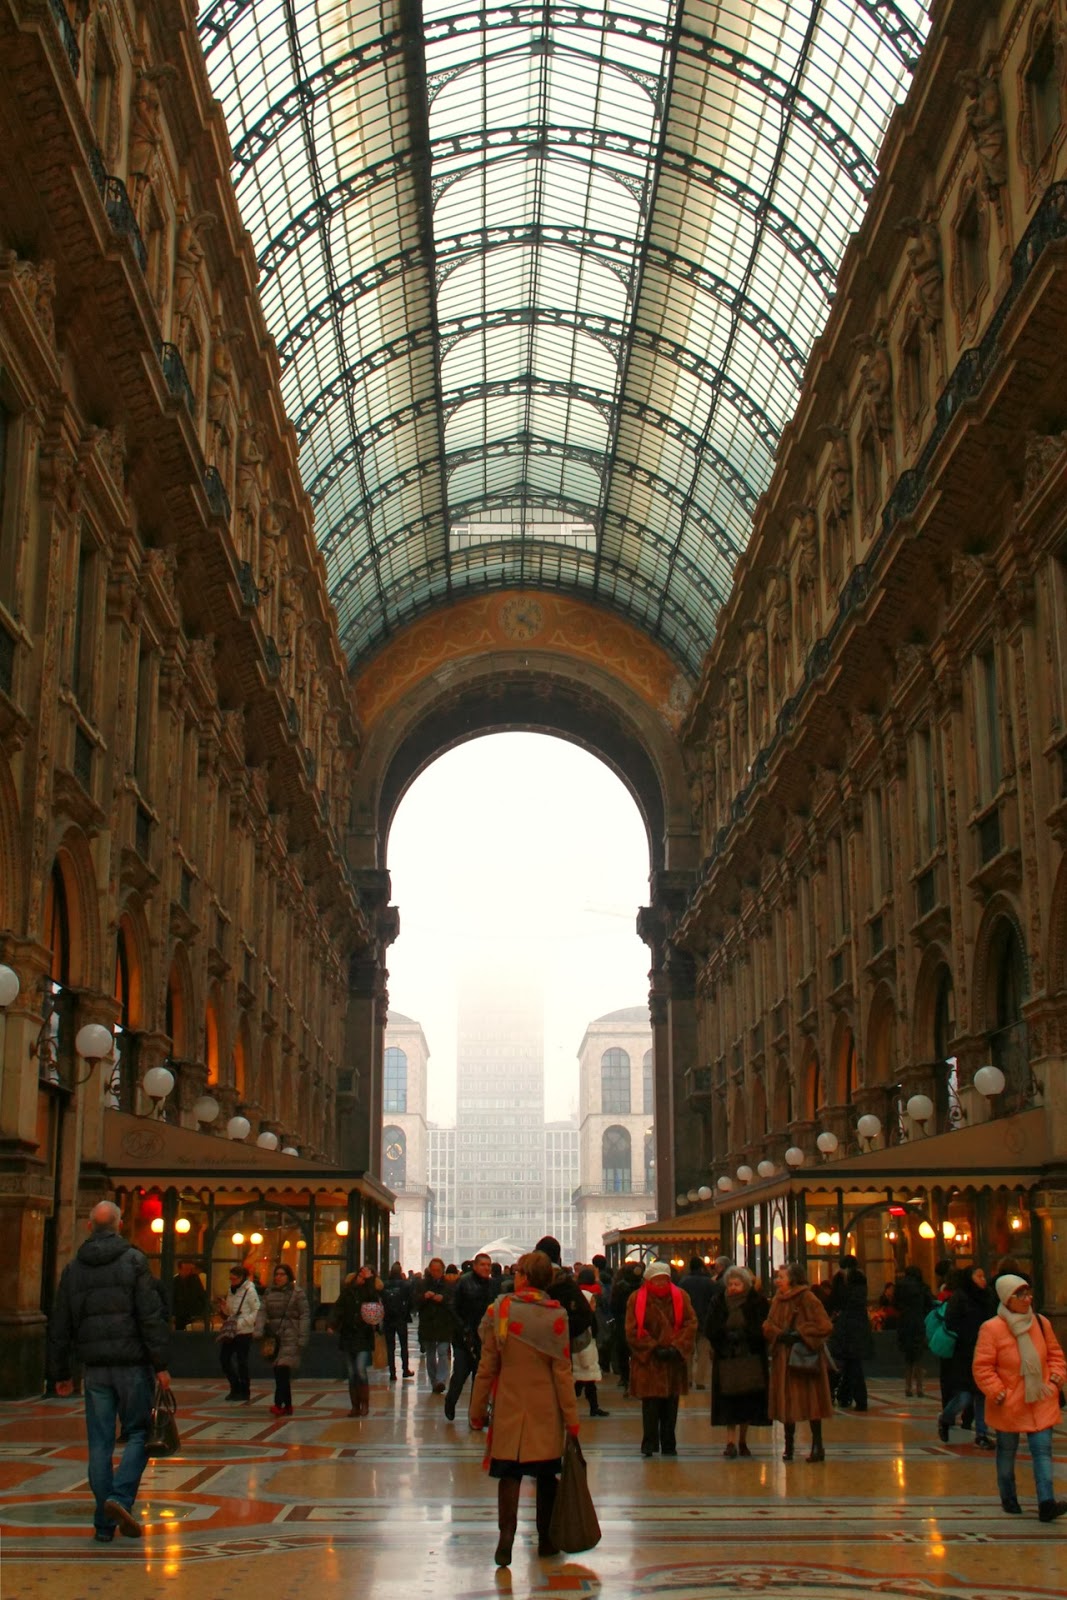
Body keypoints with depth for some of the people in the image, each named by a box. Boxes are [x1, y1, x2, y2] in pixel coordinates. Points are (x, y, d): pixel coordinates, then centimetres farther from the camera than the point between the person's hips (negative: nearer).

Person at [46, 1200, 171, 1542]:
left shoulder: (73, 1268, 9)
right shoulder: (133, 1261, -4)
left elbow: (59, 1326, 12)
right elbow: (151, 1316, -10)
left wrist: (60, 1373, 19)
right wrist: (160, 1365, -7)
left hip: (95, 1368, 3)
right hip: (132, 1364, -3)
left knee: (100, 1443, 7)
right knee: (138, 1433, 7)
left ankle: (104, 1524, 8)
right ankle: (120, 1498, -13)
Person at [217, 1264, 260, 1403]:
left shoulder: (249, 1291, -12)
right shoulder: (231, 1290, 11)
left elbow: (257, 1312, -15)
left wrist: (240, 1323, -20)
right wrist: (224, 1308, -3)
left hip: (244, 1332, -8)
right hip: (231, 1332, 8)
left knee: (241, 1362, -2)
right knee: (224, 1358, 8)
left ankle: (244, 1393, 9)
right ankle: (235, 1388, 22)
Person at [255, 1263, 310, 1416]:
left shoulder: (297, 1293, 0)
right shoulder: (269, 1293, 14)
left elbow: (305, 1316, -3)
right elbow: (262, 1312, 7)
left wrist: (302, 1338, -10)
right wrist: (259, 1331, -9)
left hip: (290, 1337, -5)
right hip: (273, 1337, 6)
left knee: (283, 1370, -18)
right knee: (279, 1373, 7)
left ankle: (279, 1404, -24)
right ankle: (288, 1406, 15)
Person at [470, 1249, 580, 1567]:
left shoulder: (499, 1310, -6)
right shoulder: (556, 1315, -7)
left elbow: (487, 1366, -3)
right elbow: (562, 1371, -6)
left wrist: (478, 1410, 6)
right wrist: (571, 1417, 0)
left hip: (508, 1405, 0)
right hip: (545, 1409, 0)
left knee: (509, 1472, 4)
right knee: (546, 1474, 13)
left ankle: (506, 1534, -13)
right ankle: (546, 1540, 21)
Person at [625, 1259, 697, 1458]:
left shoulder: (681, 1297, 4)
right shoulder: (636, 1299, -3)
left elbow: (690, 1324, 0)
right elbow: (632, 1331, -5)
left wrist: (676, 1347, -11)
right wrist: (654, 1349, -12)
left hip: (674, 1359, 2)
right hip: (647, 1360, -2)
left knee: (671, 1404, 6)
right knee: (650, 1404, -5)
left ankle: (669, 1444, 16)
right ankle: (649, 1444, 4)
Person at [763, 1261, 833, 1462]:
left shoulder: (807, 1298, -11)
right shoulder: (778, 1299, 9)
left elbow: (825, 1326, -16)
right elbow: (768, 1325, 9)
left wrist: (800, 1334, -17)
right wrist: (780, 1334, -11)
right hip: (783, 1359, 6)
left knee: (811, 1402, -2)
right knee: (786, 1402, 8)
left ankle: (817, 1446, 5)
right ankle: (788, 1445, 18)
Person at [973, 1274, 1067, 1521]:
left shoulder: (1042, 1323, 1)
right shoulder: (991, 1328, -14)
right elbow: (982, 1368, -12)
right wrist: (997, 1392, -17)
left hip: (1041, 1401, 3)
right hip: (1008, 1404, -3)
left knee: (1043, 1450, -7)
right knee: (1007, 1452, 13)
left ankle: (1046, 1503, -10)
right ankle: (1008, 1499, 29)